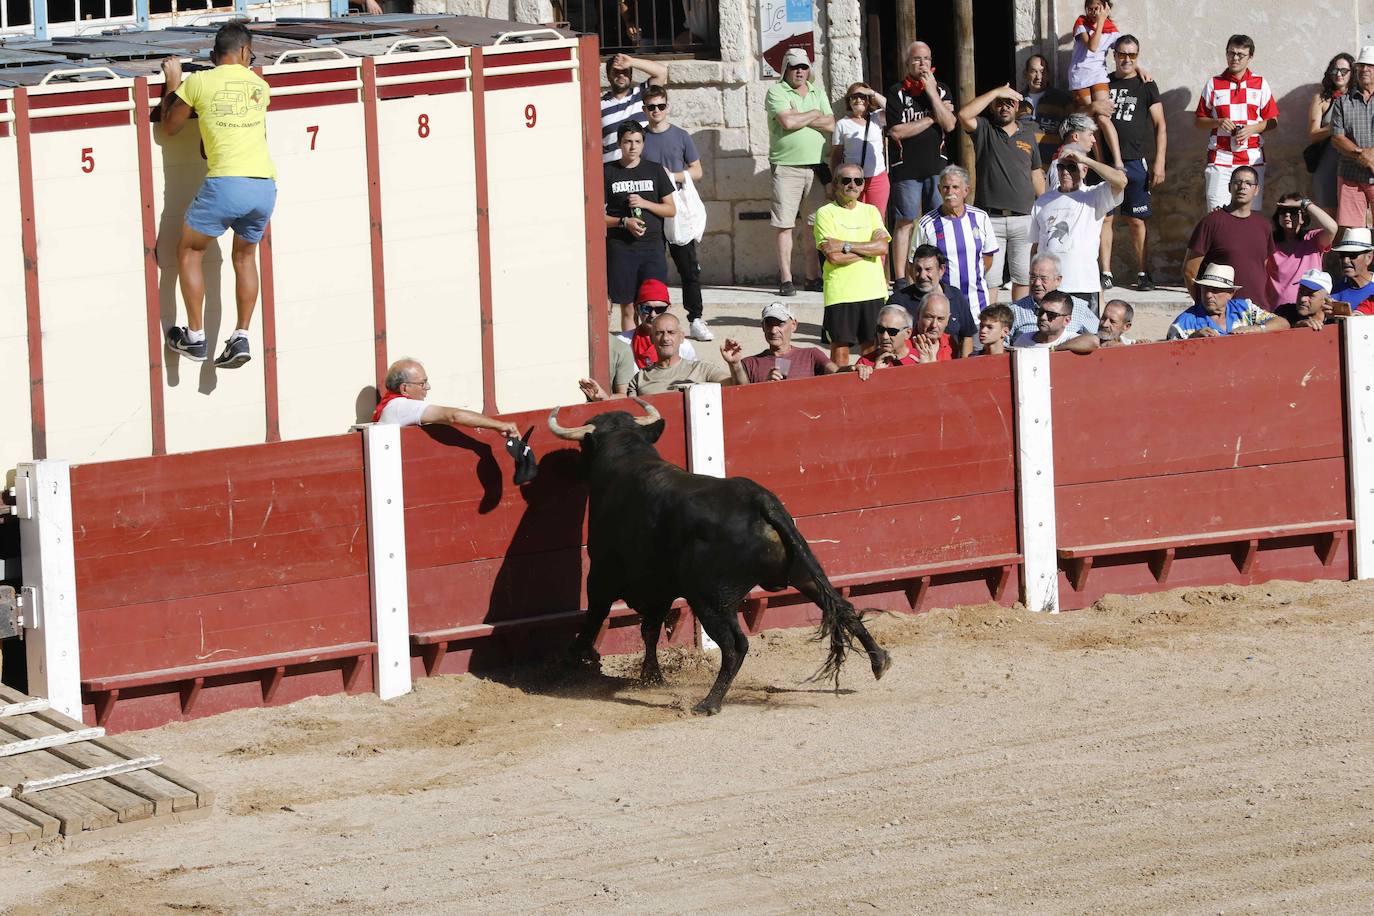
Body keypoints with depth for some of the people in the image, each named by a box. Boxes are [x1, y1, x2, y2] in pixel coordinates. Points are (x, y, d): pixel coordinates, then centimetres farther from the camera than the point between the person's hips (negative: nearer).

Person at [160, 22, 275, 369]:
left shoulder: (199, 82, 4)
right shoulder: (260, 87, 16)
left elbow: (170, 126, 18)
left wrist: (173, 84, 30)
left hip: (226, 183, -4)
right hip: (265, 184, 4)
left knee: (189, 250, 16)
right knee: (245, 256, 24)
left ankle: (195, 338, 14)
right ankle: (241, 338, 16)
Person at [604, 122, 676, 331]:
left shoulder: (654, 170, 8)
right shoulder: (608, 172, 4)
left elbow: (671, 209, 9)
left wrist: (645, 203, -7)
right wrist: (624, 222, -13)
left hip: (652, 245, 1)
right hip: (620, 249, -1)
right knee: (628, 308, 1)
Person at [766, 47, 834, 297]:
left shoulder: (817, 93, 16)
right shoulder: (777, 92, -1)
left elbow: (830, 125, 4)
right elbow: (787, 122, -16)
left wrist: (800, 118, -7)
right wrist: (814, 115, -1)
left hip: (816, 165, 5)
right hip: (786, 166, -5)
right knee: (785, 225, -6)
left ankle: (812, 277, 12)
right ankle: (786, 279, -4)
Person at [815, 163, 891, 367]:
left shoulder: (871, 211, 13)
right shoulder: (826, 213, 0)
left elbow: (883, 247, -3)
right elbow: (833, 257, -12)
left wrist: (845, 246, -11)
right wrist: (869, 248, -7)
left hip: (873, 292, 4)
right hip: (840, 294, -4)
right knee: (840, 349, -2)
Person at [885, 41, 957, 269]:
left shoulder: (941, 89, 11)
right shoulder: (897, 93, 2)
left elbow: (949, 125, -2)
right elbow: (896, 131, -9)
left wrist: (932, 93, -7)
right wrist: (932, 118, -4)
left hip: (936, 166, 3)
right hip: (906, 167, -3)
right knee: (905, 223, -2)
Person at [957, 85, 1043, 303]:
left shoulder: (1027, 133, 14)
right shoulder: (984, 129, 4)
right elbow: (964, 116, -18)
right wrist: (995, 92, -15)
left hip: (1023, 217, 3)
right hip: (991, 218, -3)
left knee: (1024, 278, 6)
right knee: (988, 280, -3)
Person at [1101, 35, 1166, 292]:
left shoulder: (1146, 86, 5)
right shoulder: (1104, 83, 13)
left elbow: (1160, 126, 3)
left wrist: (1159, 163, -5)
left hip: (1135, 162, -2)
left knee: (1135, 220, 0)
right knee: (1103, 217, -3)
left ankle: (1143, 273, 8)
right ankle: (1105, 273, 0)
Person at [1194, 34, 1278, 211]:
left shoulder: (1260, 84, 9)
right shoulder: (1214, 84, 8)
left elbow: (1273, 121, 10)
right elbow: (1198, 120, 11)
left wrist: (1253, 128, -10)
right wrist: (1218, 123, -9)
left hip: (1252, 158, 1)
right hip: (1220, 157, -1)